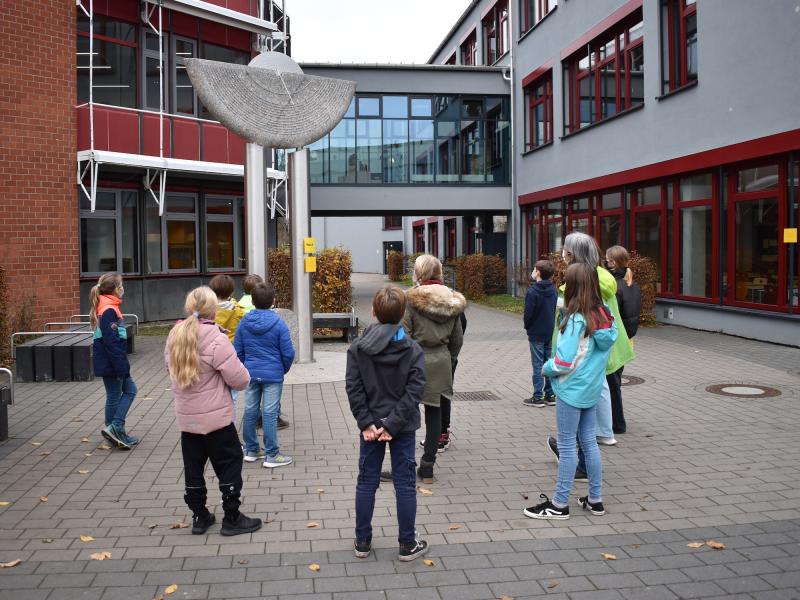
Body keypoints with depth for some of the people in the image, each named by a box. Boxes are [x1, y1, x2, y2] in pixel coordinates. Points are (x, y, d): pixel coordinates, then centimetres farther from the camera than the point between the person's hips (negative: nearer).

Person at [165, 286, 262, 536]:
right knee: (229, 464, 7)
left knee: (193, 466, 15)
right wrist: (244, 377, 3)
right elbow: (240, 379, -19)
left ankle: (199, 517, 26)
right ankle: (232, 519, 14)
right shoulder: (215, 338, -20)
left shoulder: (175, 335, 1)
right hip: (216, 417, -6)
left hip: (186, 417, 6)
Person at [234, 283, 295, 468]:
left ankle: (251, 450, 26)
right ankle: (271, 456, 7)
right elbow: (288, 353, -9)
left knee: (250, 412, 13)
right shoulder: (278, 323, -12)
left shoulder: (244, 322, -2)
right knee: (270, 414, 0)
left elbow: (237, 350, 3)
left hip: (251, 374, 4)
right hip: (273, 375, -4)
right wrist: (284, 369, 9)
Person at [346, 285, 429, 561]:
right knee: (405, 484, 8)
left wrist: (367, 422, -9)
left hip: (370, 425, 1)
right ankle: (408, 544, 16)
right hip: (403, 427, -1)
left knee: (366, 483, 12)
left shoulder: (357, 348, -6)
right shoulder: (413, 350, -9)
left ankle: (362, 542, 22)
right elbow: (414, 391, -15)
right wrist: (392, 424, -15)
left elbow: (354, 389, -10)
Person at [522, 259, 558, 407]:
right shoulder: (553, 289, 3)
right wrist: (551, 325, 15)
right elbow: (556, 309, 8)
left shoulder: (533, 291, -17)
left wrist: (527, 326, 1)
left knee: (538, 365, -1)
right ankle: (550, 395, 17)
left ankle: (538, 397, 4)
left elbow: (528, 313, -16)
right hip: (550, 332, 6)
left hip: (536, 334, -6)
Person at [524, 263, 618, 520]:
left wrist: (546, 368, -4)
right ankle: (595, 499, 25)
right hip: (592, 389, 7)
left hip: (571, 390, -7)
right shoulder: (605, 316, 0)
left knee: (567, 446, 2)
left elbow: (564, 363, -23)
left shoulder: (576, 320, -23)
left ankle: (560, 504, 13)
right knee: (589, 443, 16)